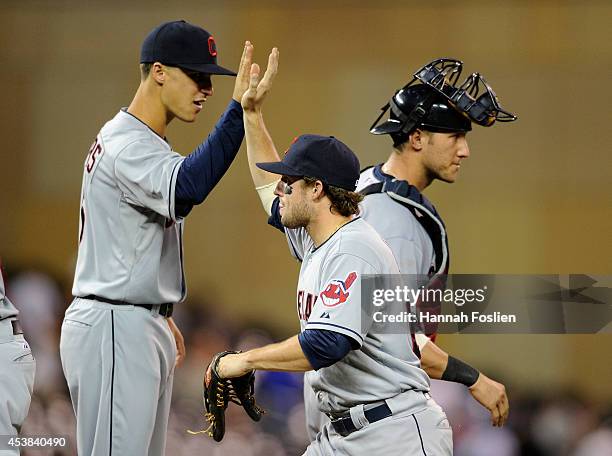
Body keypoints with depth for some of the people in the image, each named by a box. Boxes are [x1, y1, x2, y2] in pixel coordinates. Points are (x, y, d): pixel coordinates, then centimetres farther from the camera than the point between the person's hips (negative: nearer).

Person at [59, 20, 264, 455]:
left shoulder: (123, 138, 17)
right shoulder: (128, 147, -18)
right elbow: (188, 188, -38)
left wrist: (160, 318, 25)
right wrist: (239, 109, -46)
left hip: (141, 326, 11)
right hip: (113, 332, -11)